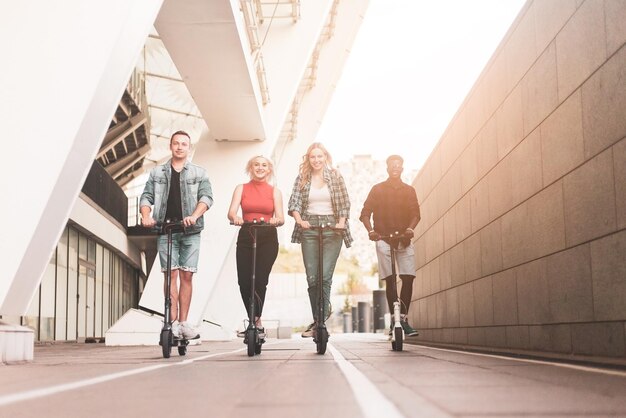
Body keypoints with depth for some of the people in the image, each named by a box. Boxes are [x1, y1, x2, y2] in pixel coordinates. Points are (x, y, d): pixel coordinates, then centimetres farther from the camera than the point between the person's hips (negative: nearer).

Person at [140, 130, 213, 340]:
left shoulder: (199, 173, 10)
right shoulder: (157, 173, 14)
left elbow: (206, 197, -2)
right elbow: (146, 197, 9)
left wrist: (194, 216, -20)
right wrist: (146, 216, -11)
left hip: (190, 231, 0)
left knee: (186, 275, 0)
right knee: (171, 274, -6)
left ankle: (183, 322, 6)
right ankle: (174, 322, -6)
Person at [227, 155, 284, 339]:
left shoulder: (274, 191, 11)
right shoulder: (241, 188, 12)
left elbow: (281, 218, 0)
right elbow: (231, 212, -3)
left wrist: (275, 220, -24)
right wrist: (235, 218, -27)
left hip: (268, 238, -1)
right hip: (246, 236, 1)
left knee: (259, 280, -13)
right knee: (244, 281, -4)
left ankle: (255, 322, -6)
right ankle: (257, 323, 11)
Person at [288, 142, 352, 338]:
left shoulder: (335, 177, 9)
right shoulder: (302, 178, 11)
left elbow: (345, 204, 7)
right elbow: (294, 203, 3)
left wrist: (341, 222, -8)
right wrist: (299, 220, -14)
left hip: (332, 227, -1)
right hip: (309, 228, 2)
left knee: (325, 275, -12)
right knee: (312, 277, 0)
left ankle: (319, 320, -9)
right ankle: (319, 318, 12)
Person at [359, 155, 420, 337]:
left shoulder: (409, 191, 14)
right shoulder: (377, 189, 9)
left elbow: (415, 213, 3)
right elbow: (365, 213, 4)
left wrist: (410, 228, -18)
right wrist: (370, 230, -15)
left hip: (404, 239, 2)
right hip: (383, 239, -2)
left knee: (408, 278, -9)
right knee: (389, 279, -7)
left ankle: (403, 318, -3)